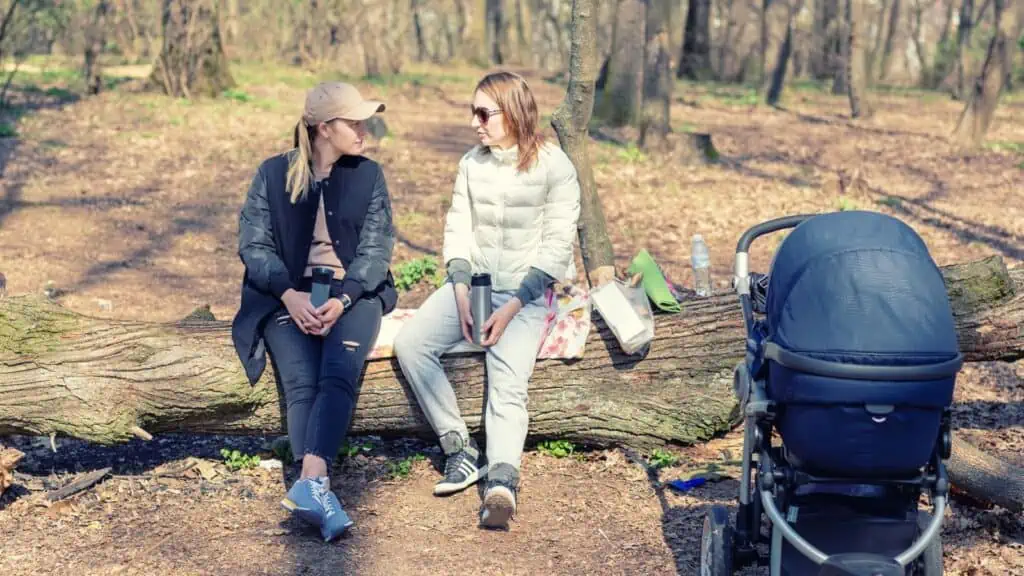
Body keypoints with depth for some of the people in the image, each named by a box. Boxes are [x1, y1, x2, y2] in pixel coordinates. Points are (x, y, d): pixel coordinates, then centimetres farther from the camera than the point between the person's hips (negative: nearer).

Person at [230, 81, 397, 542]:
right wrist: (290, 295, -14)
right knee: (302, 384, -27)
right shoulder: (273, 173, 8)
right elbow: (253, 244, 2)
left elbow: (376, 249, 2)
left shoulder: (369, 175, 10)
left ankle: (308, 485, -46)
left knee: (338, 375, -30)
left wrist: (342, 300, -15)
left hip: (353, 293, 0)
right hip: (287, 295, 0)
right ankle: (320, 491, -39)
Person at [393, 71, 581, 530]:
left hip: (527, 292, -5)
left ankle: (501, 482, -44)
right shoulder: (472, 162, 9)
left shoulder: (554, 167, -7)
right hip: (472, 282, 5)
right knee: (410, 343, -18)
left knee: (507, 383, -26)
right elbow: (458, 229, 7)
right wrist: (462, 293, -9)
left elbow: (557, 246, -10)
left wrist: (512, 307, -18)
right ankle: (460, 450, -13)